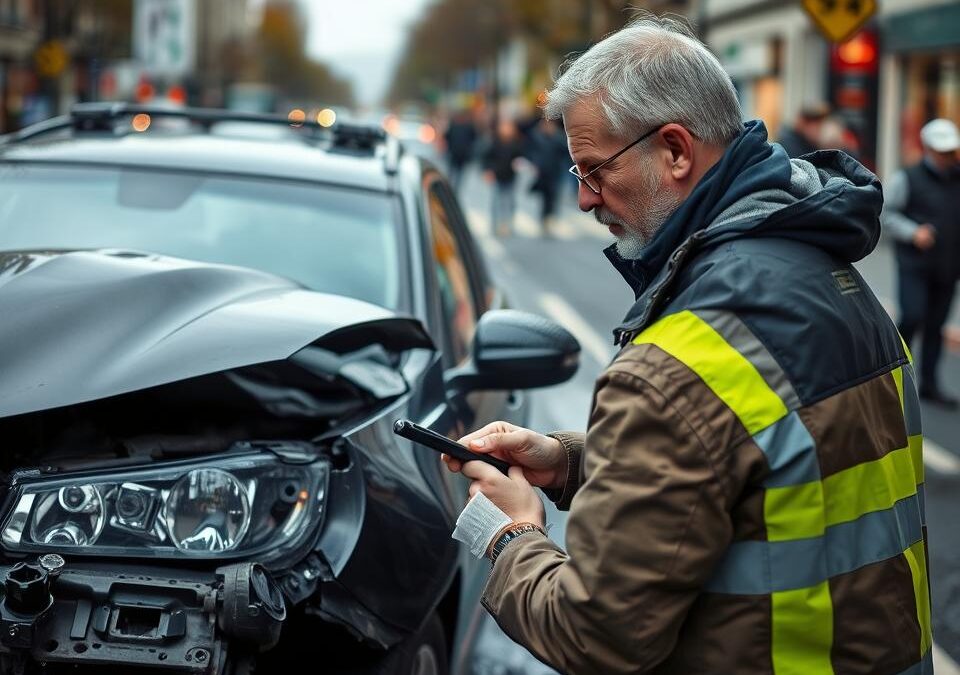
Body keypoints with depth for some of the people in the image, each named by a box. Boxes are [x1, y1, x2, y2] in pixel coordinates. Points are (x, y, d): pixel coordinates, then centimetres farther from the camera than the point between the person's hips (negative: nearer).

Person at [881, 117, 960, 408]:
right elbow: (885, 213, -3)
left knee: (936, 324, 7)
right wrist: (913, 232, -15)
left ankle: (929, 383, 16)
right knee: (913, 317, -15)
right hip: (914, 264, -4)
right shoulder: (907, 179, -3)